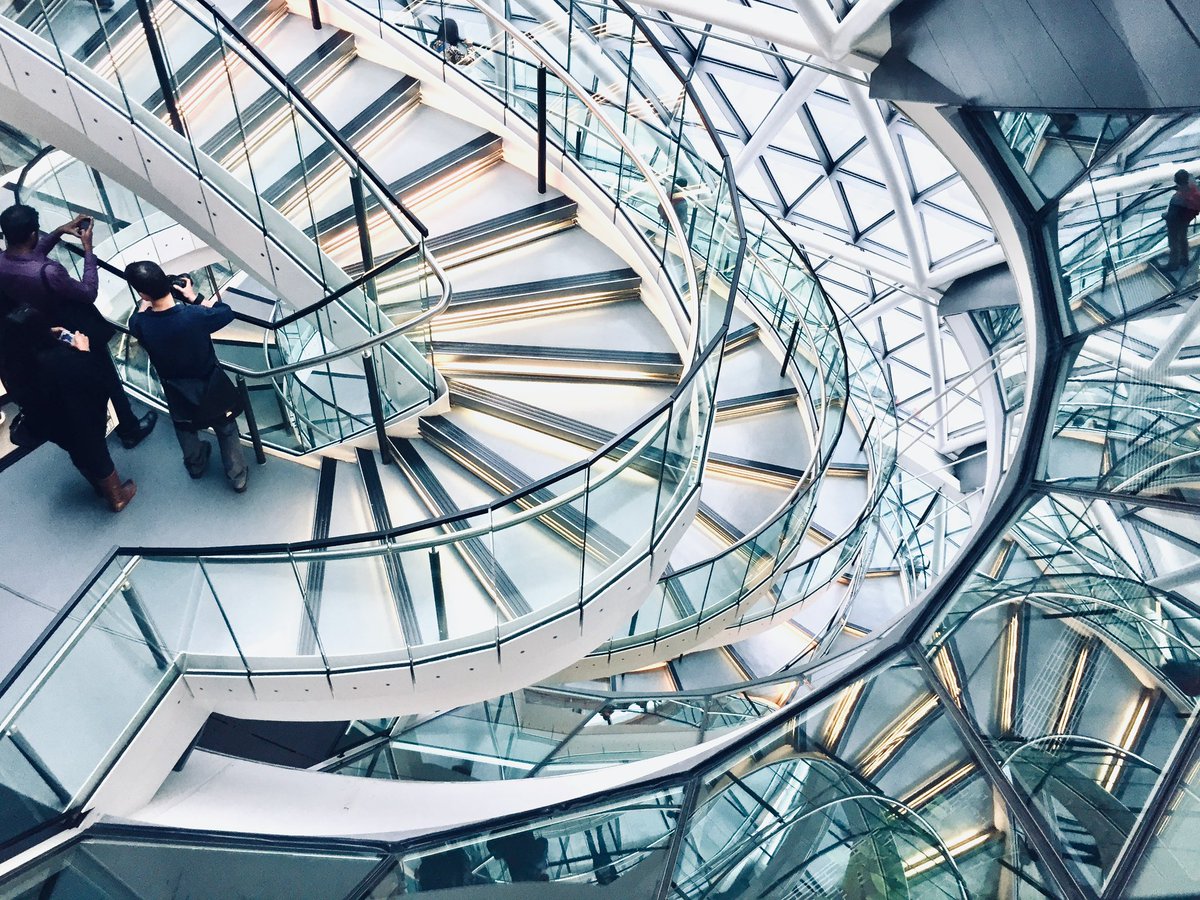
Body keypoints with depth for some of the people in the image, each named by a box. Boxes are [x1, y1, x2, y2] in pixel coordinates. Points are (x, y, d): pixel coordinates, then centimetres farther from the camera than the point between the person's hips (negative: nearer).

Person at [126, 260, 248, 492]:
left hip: (178, 393, 2)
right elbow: (227, 312, -11)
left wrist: (147, 299, 12)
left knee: (186, 430, 32)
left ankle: (196, 465, 57)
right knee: (227, 431, 23)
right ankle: (238, 477, 38)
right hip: (211, 388, -2)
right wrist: (194, 297, -1)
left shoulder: (141, 325, -25)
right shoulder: (195, 316, -33)